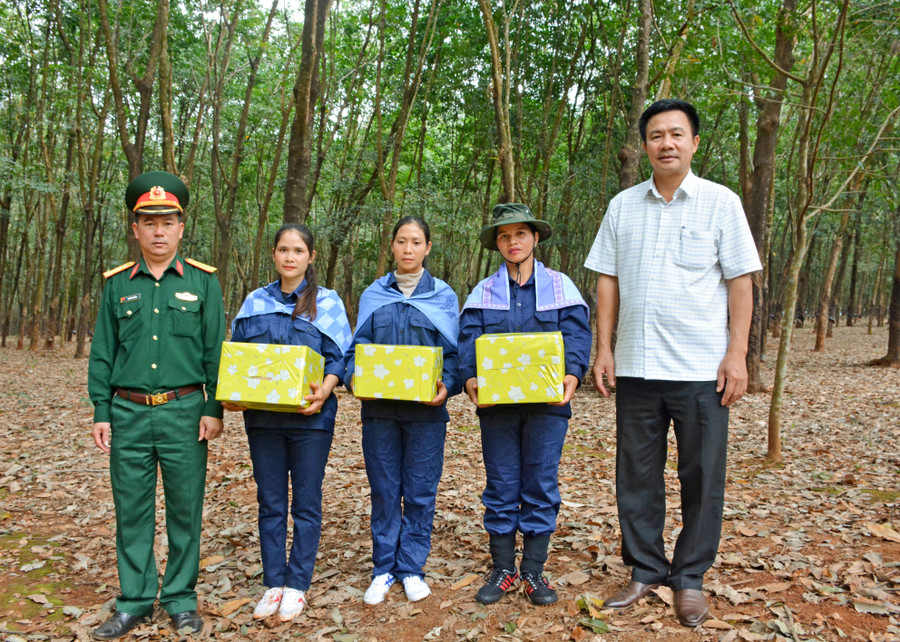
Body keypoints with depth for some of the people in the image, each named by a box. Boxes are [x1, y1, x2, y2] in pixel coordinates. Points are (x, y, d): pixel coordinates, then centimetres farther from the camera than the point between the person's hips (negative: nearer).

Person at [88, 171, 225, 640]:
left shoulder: (203, 282, 2)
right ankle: (134, 602, 23)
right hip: (128, 412, 2)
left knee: (184, 509, 6)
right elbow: (102, 354, 9)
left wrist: (214, 409, -5)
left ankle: (180, 599, 21)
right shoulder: (117, 285, 8)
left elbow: (216, 351, 1)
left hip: (184, 412, -2)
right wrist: (101, 413, 4)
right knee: (131, 510, 9)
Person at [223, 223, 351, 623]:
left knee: (306, 503, 6)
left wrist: (323, 391, -19)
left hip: (309, 415, -2)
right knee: (270, 503, 10)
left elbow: (337, 359, -1)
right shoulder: (255, 301, 10)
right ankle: (273, 582, 22)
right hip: (262, 415, 3)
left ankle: (298, 584, 17)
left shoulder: (327, 302, 2)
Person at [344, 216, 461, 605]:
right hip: (379, 407, 1)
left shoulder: (443, 297, 6)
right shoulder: (373, 296, 10)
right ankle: (384, 569, 20)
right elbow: (358, 347, 9)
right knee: (384, 490, 8)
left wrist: (447, 385, -14)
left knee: (420, 492, 5)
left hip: (426, 408, -1)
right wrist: (353, 377, -9)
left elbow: (453, 353, 4)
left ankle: (412, 568, 19)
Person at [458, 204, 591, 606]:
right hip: (496, 404, 1)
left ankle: (534, 570, 17)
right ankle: (503, 568, 20)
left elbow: (577, 334, -1)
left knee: (541, 484, 4)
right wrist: (470, 378, -17)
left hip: (546, 402, -1)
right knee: (501, 485, 7)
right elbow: (468, 339, 1)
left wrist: (572, 375, -18)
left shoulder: (559, 286, 8)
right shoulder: (484, 292, 10)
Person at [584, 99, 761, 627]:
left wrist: (737, 353, -7)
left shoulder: (721, 202, 1)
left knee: (702, 479, 6)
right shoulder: (623, 206, 9)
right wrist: (604, 348, 3)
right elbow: (607, 280, 10)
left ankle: (690, 578, 23)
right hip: (636, 367, 3)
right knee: (637, 476, 10)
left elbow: (740, 281, 0)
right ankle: (646, 571, 26)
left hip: (702, 367, -2)